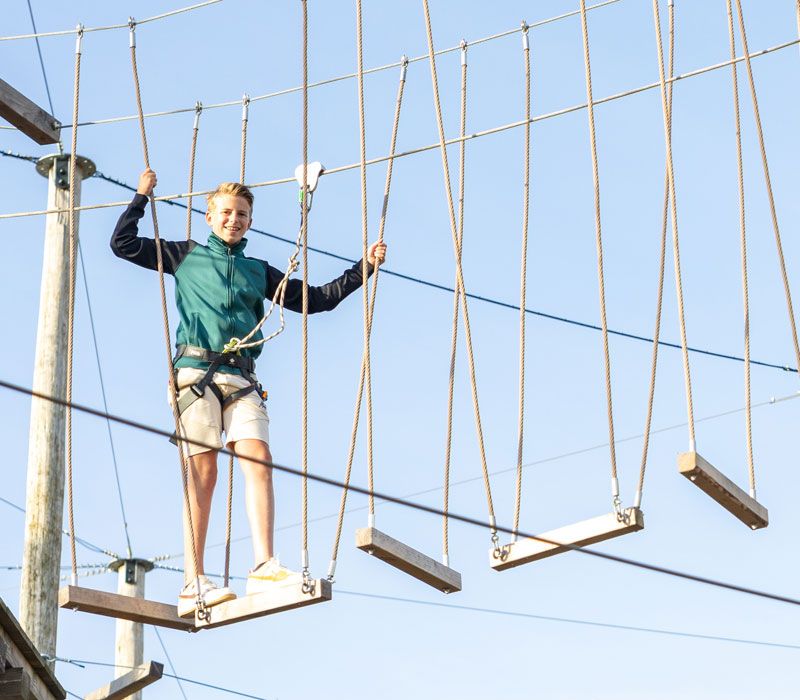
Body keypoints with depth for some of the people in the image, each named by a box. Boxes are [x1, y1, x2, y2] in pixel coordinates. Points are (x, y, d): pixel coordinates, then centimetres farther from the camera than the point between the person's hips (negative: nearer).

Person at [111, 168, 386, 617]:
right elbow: (123, 244, 20)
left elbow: (317, 299, 27)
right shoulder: (187, 256, 20)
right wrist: (142, 197, 20)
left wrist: (362, 269, 23)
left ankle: (264, 567, -28)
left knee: (259, 458, -19)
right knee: (203, 470, -11)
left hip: (241, 378, 3)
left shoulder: (259, 271, 26)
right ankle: (194, 584, -15)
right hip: (196, 372, -3)